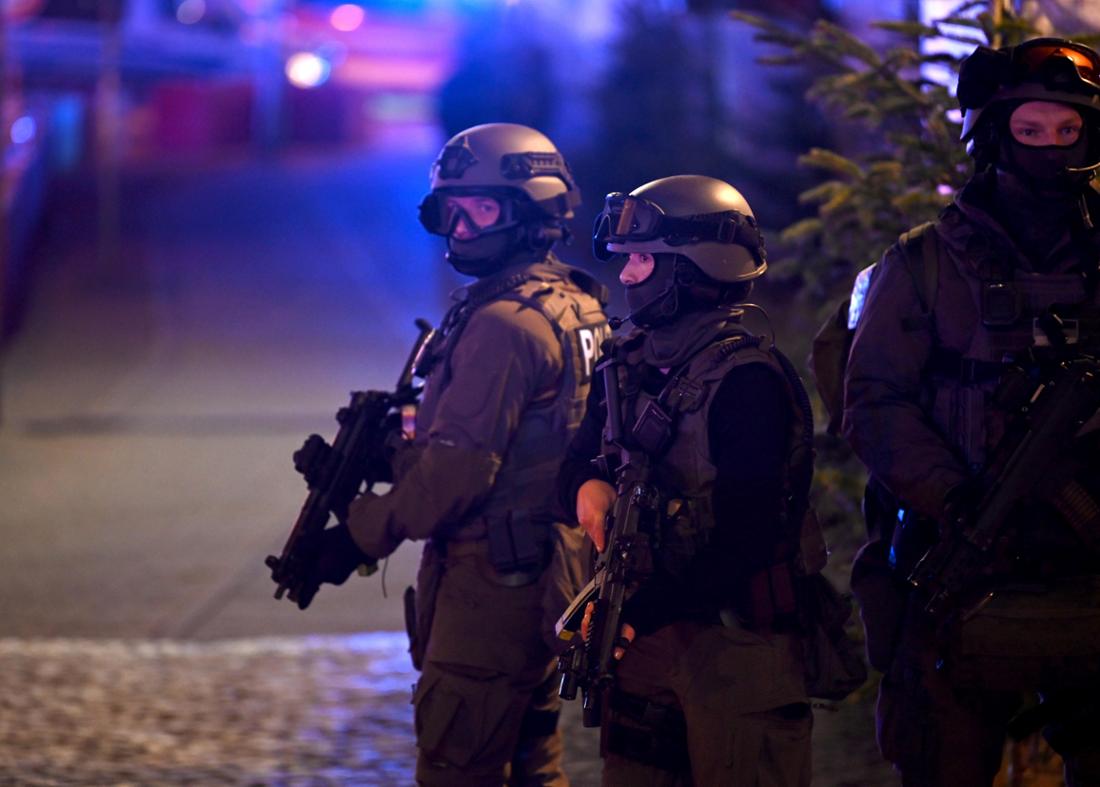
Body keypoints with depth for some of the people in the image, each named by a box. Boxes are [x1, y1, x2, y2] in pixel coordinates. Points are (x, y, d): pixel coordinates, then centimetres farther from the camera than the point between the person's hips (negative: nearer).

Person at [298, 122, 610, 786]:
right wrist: (380, 454, 8)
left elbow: (459, 468, -20)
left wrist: (360, 535, -10)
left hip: (493, 575, -10)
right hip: (546, 574, 10)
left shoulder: (505, 324, -18)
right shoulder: (575, 308, 13)